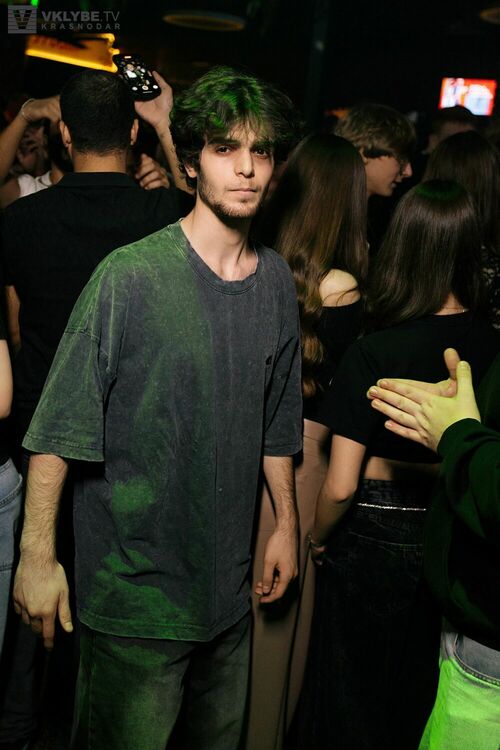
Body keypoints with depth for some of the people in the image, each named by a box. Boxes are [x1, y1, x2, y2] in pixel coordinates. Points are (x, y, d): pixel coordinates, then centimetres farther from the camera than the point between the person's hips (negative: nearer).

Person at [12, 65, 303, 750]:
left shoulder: (276, 280, 2)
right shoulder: (130, 275, -15)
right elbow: (59, 427, -13)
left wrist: (287, 522, 15)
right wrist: (37, 554, -14)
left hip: (229, 587, 6)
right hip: (133, 589, -5)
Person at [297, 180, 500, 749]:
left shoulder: (375, 353, -21)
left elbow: (341, 487, -20)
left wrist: (318, 538, -1)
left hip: (375, 540, -4)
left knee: (354, 699, 18)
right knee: (421, 693, 26)